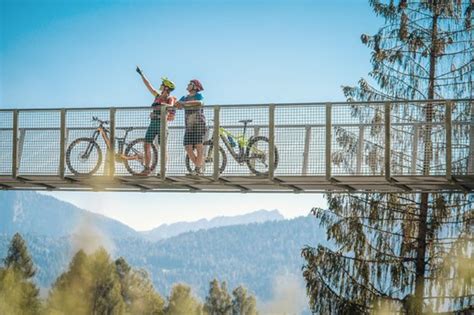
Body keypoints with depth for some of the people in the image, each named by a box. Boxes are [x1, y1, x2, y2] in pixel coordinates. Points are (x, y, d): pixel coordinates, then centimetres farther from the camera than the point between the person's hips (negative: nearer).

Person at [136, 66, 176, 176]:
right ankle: (147, 168, 2)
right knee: (147, 145, -1)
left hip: (162, 123, -6)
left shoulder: (170, 99, 0)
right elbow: (148, 85, 24)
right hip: (153, 122, 6)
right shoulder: (158, 96, 17)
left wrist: (160, 104, -37)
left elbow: (171, 106, -21)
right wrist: (141, 74, 28)